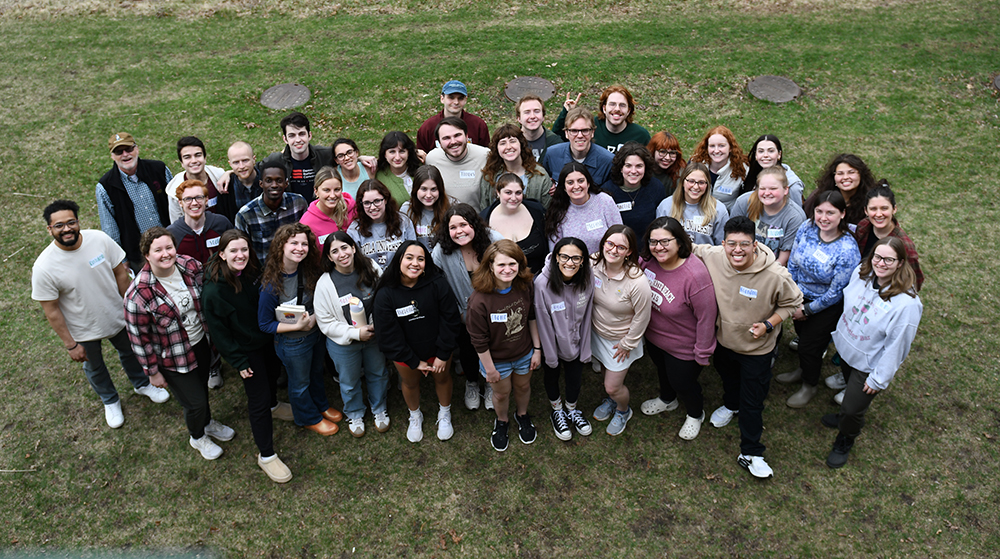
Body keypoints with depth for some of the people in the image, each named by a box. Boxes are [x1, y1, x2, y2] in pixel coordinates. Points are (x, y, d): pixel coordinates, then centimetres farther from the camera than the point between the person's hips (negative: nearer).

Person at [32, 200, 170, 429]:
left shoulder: (99, 239, -22)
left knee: (129, 352, 28)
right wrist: (70, 344, -13)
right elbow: (51, 312, -19)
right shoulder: (44, 268, -29)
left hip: (117, 316, 2)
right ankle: (110, 401, 54)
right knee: (94, 368, 24)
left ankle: (141, 384, 58)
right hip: (83, 332, -2)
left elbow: (120, 272, -7)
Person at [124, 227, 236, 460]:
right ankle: (197, 437, 41)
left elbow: (205, 300, 4)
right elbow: (139, 338, -18)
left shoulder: (190, 266, -14)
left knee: (202, 386, 27)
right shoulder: (138, 295, -29)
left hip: (201, 343, 5)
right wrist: (153, 372, -10)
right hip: (174, 358, -5)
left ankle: (207, 423, 57)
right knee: (196, 402, 8)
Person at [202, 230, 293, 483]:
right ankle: (266, 455, 15)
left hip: (266, 337, 7)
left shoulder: (253, 270, -10)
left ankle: (272, 405, 62)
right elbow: (217, 330, -20)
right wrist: (238, 361, -16)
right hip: (245, 348, -7)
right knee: (258, 399, 0)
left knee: (273, 371, 29)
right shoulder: (213, 290, -30)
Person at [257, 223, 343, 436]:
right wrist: (298, 326, -28)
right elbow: (264, 324, -20)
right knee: (300, 383, 20)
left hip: (316, 332, 5)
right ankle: (309, 418, 47)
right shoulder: (271, 284, -29)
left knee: (317, 373, 30)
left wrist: (315, 317, -16)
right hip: (292, 342, -5)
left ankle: (321, 405, 57)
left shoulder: (310, 271, -13)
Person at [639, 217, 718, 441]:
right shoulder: (647, 261, -19)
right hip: (653, 336, 6)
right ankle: (667, 400, 64)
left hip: (683, 347, -5)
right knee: (662, 370, 32)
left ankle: (696, 414, 51)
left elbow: (706, 317, -27)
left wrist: (702, 354, -18)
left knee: (682, 382, 18)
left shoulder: (696, 275, -36)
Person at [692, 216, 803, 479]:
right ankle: (730, 405, 67)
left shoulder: (776, 276, -31)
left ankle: (750, 453, 31)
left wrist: (769, 324, -25)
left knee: (752, 402, 12)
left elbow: (792, 303, -13)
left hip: (756, 349, -3)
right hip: (723, 339, 4)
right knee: (727, 377, 34)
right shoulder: (712, 257, -24)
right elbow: (692, 249, 0)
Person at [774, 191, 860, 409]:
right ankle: (803, 370, 55)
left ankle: (810, 386, 40)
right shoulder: (807, 228, -17)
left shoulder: (847, 250, -31)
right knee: (802, 333, 25)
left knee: (810, 344, 10)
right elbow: (793, 263, -4)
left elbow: (835, 292, -22)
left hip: (828, 306, -5)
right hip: (802, 295, 5)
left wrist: (807, 310, -12)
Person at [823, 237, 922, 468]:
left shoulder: (907, 303, -32)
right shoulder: (861, 273, -14)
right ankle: (845, 417, 59)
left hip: (869, 365, -5)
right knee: (850, 386, 30)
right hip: (845, 347, 5)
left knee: (852, 409, 11)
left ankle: (845, 440, 42)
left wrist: (879, 379, -14)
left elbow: (897, 345, -22)